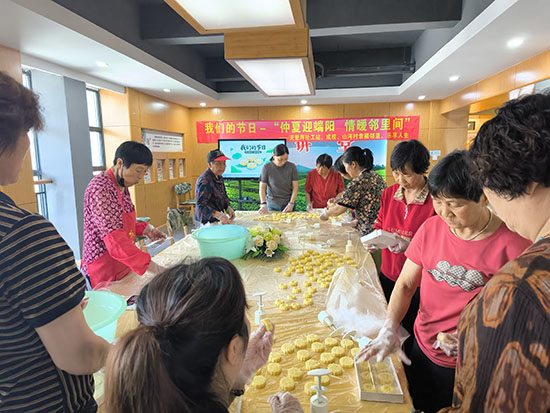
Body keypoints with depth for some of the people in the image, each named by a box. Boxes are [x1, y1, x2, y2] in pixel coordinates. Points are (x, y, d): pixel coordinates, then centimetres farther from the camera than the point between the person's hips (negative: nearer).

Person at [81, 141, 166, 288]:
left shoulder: (123, 187, 6)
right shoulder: (100, 188, -22)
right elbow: (114, 238, -31)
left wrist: (144, 229, 1)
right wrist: (153, 267, -37)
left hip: (123, 265, 8)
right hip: (104, 270, -8)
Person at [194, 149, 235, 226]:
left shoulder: (219, 177, 7)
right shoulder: (204, 181, -22)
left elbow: (224, 196, 16)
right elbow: (201, 205, -30)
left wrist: (228, 208, -5)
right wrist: (217, 215, -44)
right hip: (206, 222, -8)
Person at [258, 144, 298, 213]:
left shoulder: (292, 167, -7)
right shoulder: (267, 168, -9)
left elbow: (295, 187, -5)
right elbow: (262, 187, -7)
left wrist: (291, 203, -15)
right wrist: (263, 204, -19)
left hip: (287, 204, 1)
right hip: (272, 205, 0)